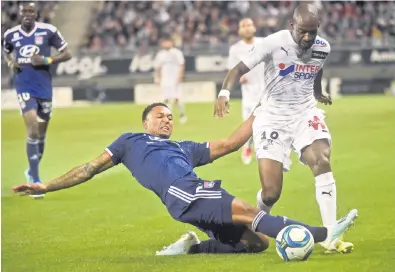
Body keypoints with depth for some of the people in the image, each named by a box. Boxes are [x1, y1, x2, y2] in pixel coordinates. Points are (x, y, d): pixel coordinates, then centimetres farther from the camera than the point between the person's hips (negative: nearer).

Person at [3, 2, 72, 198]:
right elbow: (6, 52, 22)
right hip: (24, 87, -1)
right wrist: (11, 62, 0)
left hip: (44, 88, 1)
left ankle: (32, 170, 36)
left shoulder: (48, 31, -7)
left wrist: (46, 60, -15)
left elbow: (66, 54, -1)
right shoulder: (11, 35, 0)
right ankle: (36, 180, -14)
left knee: (41, 133, 13)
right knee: (32, 131, -16)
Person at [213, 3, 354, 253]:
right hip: (273, 117, -3)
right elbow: (240, 69, -14)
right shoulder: (274, 43, -17)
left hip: (305, 113, 3)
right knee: (271, 193, -9)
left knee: (322, 162, -25)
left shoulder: (323, 48, -3)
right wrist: (224, 93, -32)